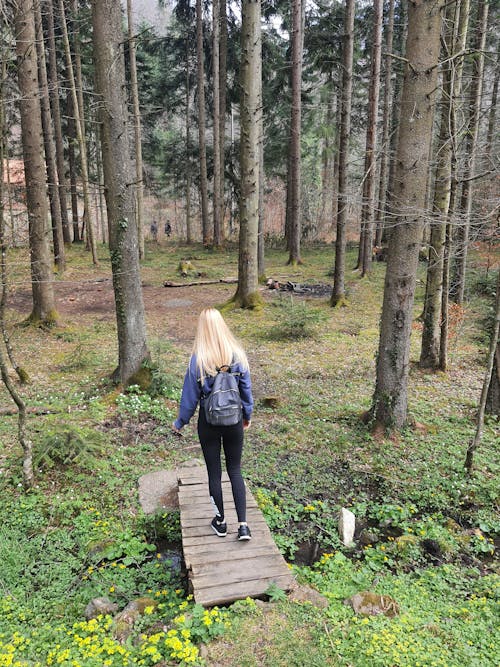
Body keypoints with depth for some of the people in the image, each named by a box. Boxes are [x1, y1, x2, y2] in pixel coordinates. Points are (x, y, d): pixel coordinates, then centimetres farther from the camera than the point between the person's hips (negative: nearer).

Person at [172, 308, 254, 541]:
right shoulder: (237, 354, -8)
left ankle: (220, 522, 29)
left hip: (209, 421, -2)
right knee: (235, 470, 15)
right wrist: (247, 415, 17)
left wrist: (180, 422, 7)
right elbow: (246, 388, 1)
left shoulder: (198, 359, -15)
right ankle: (243, 525, 10)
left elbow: (190, 395, -7)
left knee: (214, 471, 14)